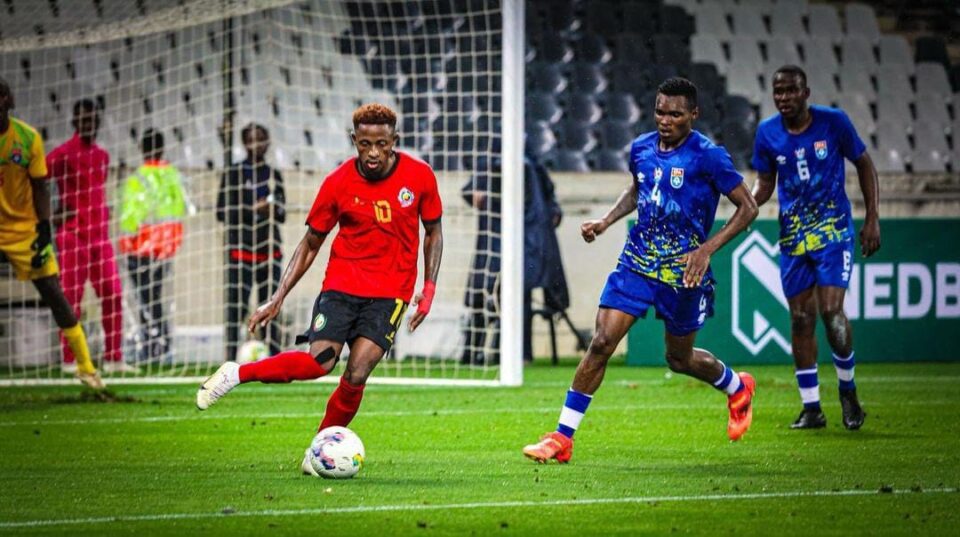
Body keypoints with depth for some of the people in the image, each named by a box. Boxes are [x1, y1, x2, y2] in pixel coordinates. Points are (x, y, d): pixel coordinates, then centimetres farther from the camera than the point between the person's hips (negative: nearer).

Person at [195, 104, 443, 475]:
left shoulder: (419, 176, -4)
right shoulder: (338, 183, -5)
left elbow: (433, 232, 11)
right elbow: (310, 244, 5)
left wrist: (429, 289, 0)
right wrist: (278, 299, 0)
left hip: (391, 292, 1)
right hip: (342, 283, 0)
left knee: (357, 375, -16)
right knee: (319, 361, -21)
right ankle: (238, 373, 0)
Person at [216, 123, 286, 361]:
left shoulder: (274, 175, 13)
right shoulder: (232, 174, 2)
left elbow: (281, 215, 15)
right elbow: (222, 212, -3)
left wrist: (274, 209, -9)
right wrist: (252, 210, -17)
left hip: (269, 250, 4)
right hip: (240, 250, -4)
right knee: (236, 308, -10)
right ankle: (231, 358, -10)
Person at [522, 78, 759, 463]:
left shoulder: (708, 156, -14)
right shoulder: (641, 149, 3)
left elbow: (747, 208, -10)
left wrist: (707, 249, -20)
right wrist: (605, 222, 9)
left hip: (683, 272, -4)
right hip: (636, 262, 4)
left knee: (679, 358, 12)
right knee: (602, 342, -11)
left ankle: (737, 388, 46)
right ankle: (562, 438, -9)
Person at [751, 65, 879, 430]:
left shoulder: (834, 122, -8)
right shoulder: (767, 133, 0)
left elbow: (864, 165, 3)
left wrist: (872, 219, -2)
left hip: (833, 229, -3)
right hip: (792, 236, 3)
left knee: (831, 310, -15)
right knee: (800, 318, 1)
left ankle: (848, 392, 6)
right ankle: (811, 408, 9)